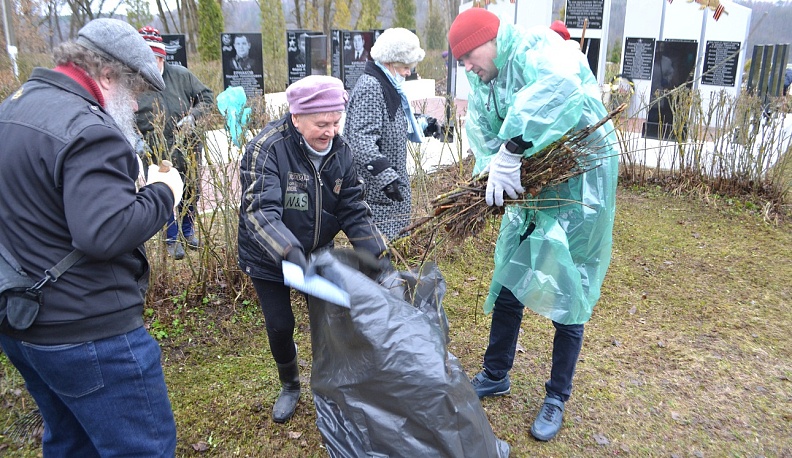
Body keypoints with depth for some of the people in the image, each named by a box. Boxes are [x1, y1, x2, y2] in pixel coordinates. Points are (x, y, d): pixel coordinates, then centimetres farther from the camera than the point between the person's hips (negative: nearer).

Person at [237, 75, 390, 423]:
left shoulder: (340, 151, -10)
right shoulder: (267, 149, -26)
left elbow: (354, 211, -8)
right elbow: (260, 212, -36)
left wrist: (379, 256, -19)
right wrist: (290, 252, -52)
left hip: (319, 252, 4)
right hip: (268, 258, -3)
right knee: (280, 326, 3)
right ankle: (290, 387, 34)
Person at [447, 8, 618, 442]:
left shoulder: (535, 46, -19)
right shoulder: (482, 84, 6)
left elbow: (558, 85, -42)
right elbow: (482, 137, -3)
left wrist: (512, 150, -43)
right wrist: (493, 170, -23)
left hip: (579, 183, -7)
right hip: (528, 186, 8)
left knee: (568, 293, 3)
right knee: (508, 283, 12)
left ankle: (556, 399, 22)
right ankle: (495, 376, 32)